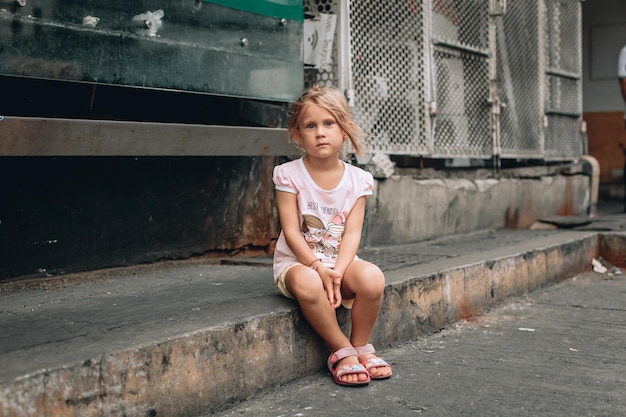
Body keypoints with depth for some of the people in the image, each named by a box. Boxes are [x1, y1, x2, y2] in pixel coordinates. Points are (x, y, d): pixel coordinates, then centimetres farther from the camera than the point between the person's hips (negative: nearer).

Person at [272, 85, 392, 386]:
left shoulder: (356, 180, 1)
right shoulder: (289, 175, -6)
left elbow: (352, 232, -6)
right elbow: (291, 231, -11)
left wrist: (337, 271, -23)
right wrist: (318, 267, -24)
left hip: (340, 261, 3)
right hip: (298, 261, -2)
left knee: (372, 278, -30)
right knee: (307, 284, -38)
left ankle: (361, 345, -4)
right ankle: (342, 350, -16)